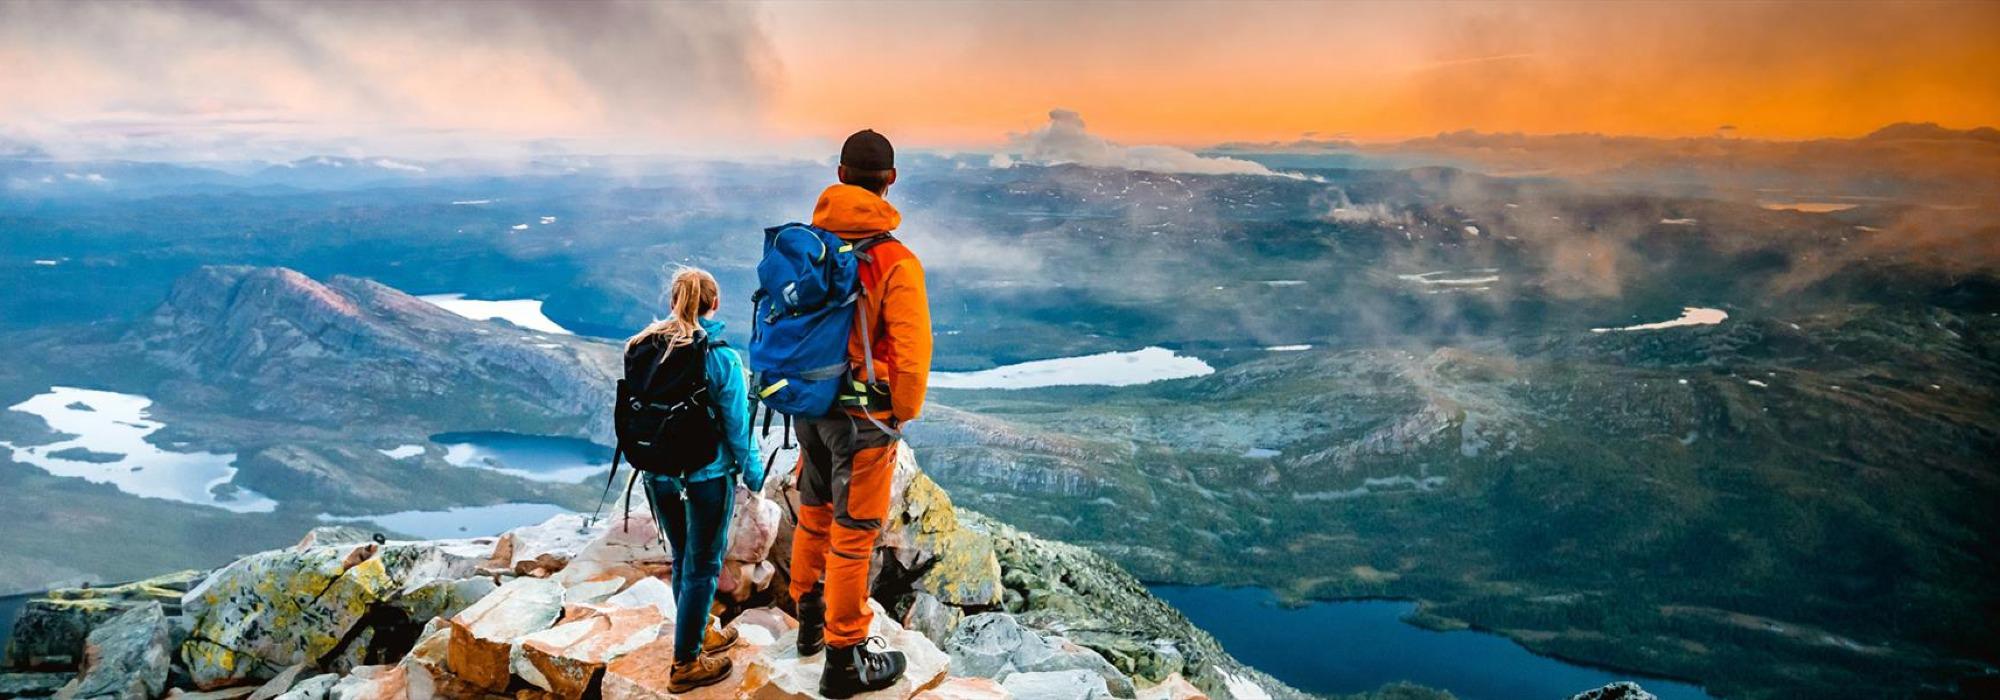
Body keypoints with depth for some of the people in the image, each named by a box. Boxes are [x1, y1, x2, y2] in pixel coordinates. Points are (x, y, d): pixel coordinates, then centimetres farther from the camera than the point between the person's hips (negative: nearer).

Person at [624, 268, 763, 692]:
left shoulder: (642, 349, -2)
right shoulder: (720, 357, -17)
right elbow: (738, 427, -13)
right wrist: (754, 477, 1)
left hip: (657, 475, 5)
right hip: (706, 477, -5)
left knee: (683, 559, 21)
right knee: (702, 567, 7)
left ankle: (697, 636, 39)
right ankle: (686, 664, 15)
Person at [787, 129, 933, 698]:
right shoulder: (895, 263, -20)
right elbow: (912, 350, -22)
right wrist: (903, 414, -4)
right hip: (861, 416, -6)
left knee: (814, 514, 24)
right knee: (852, 534, 5)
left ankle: (810, 619, 43)